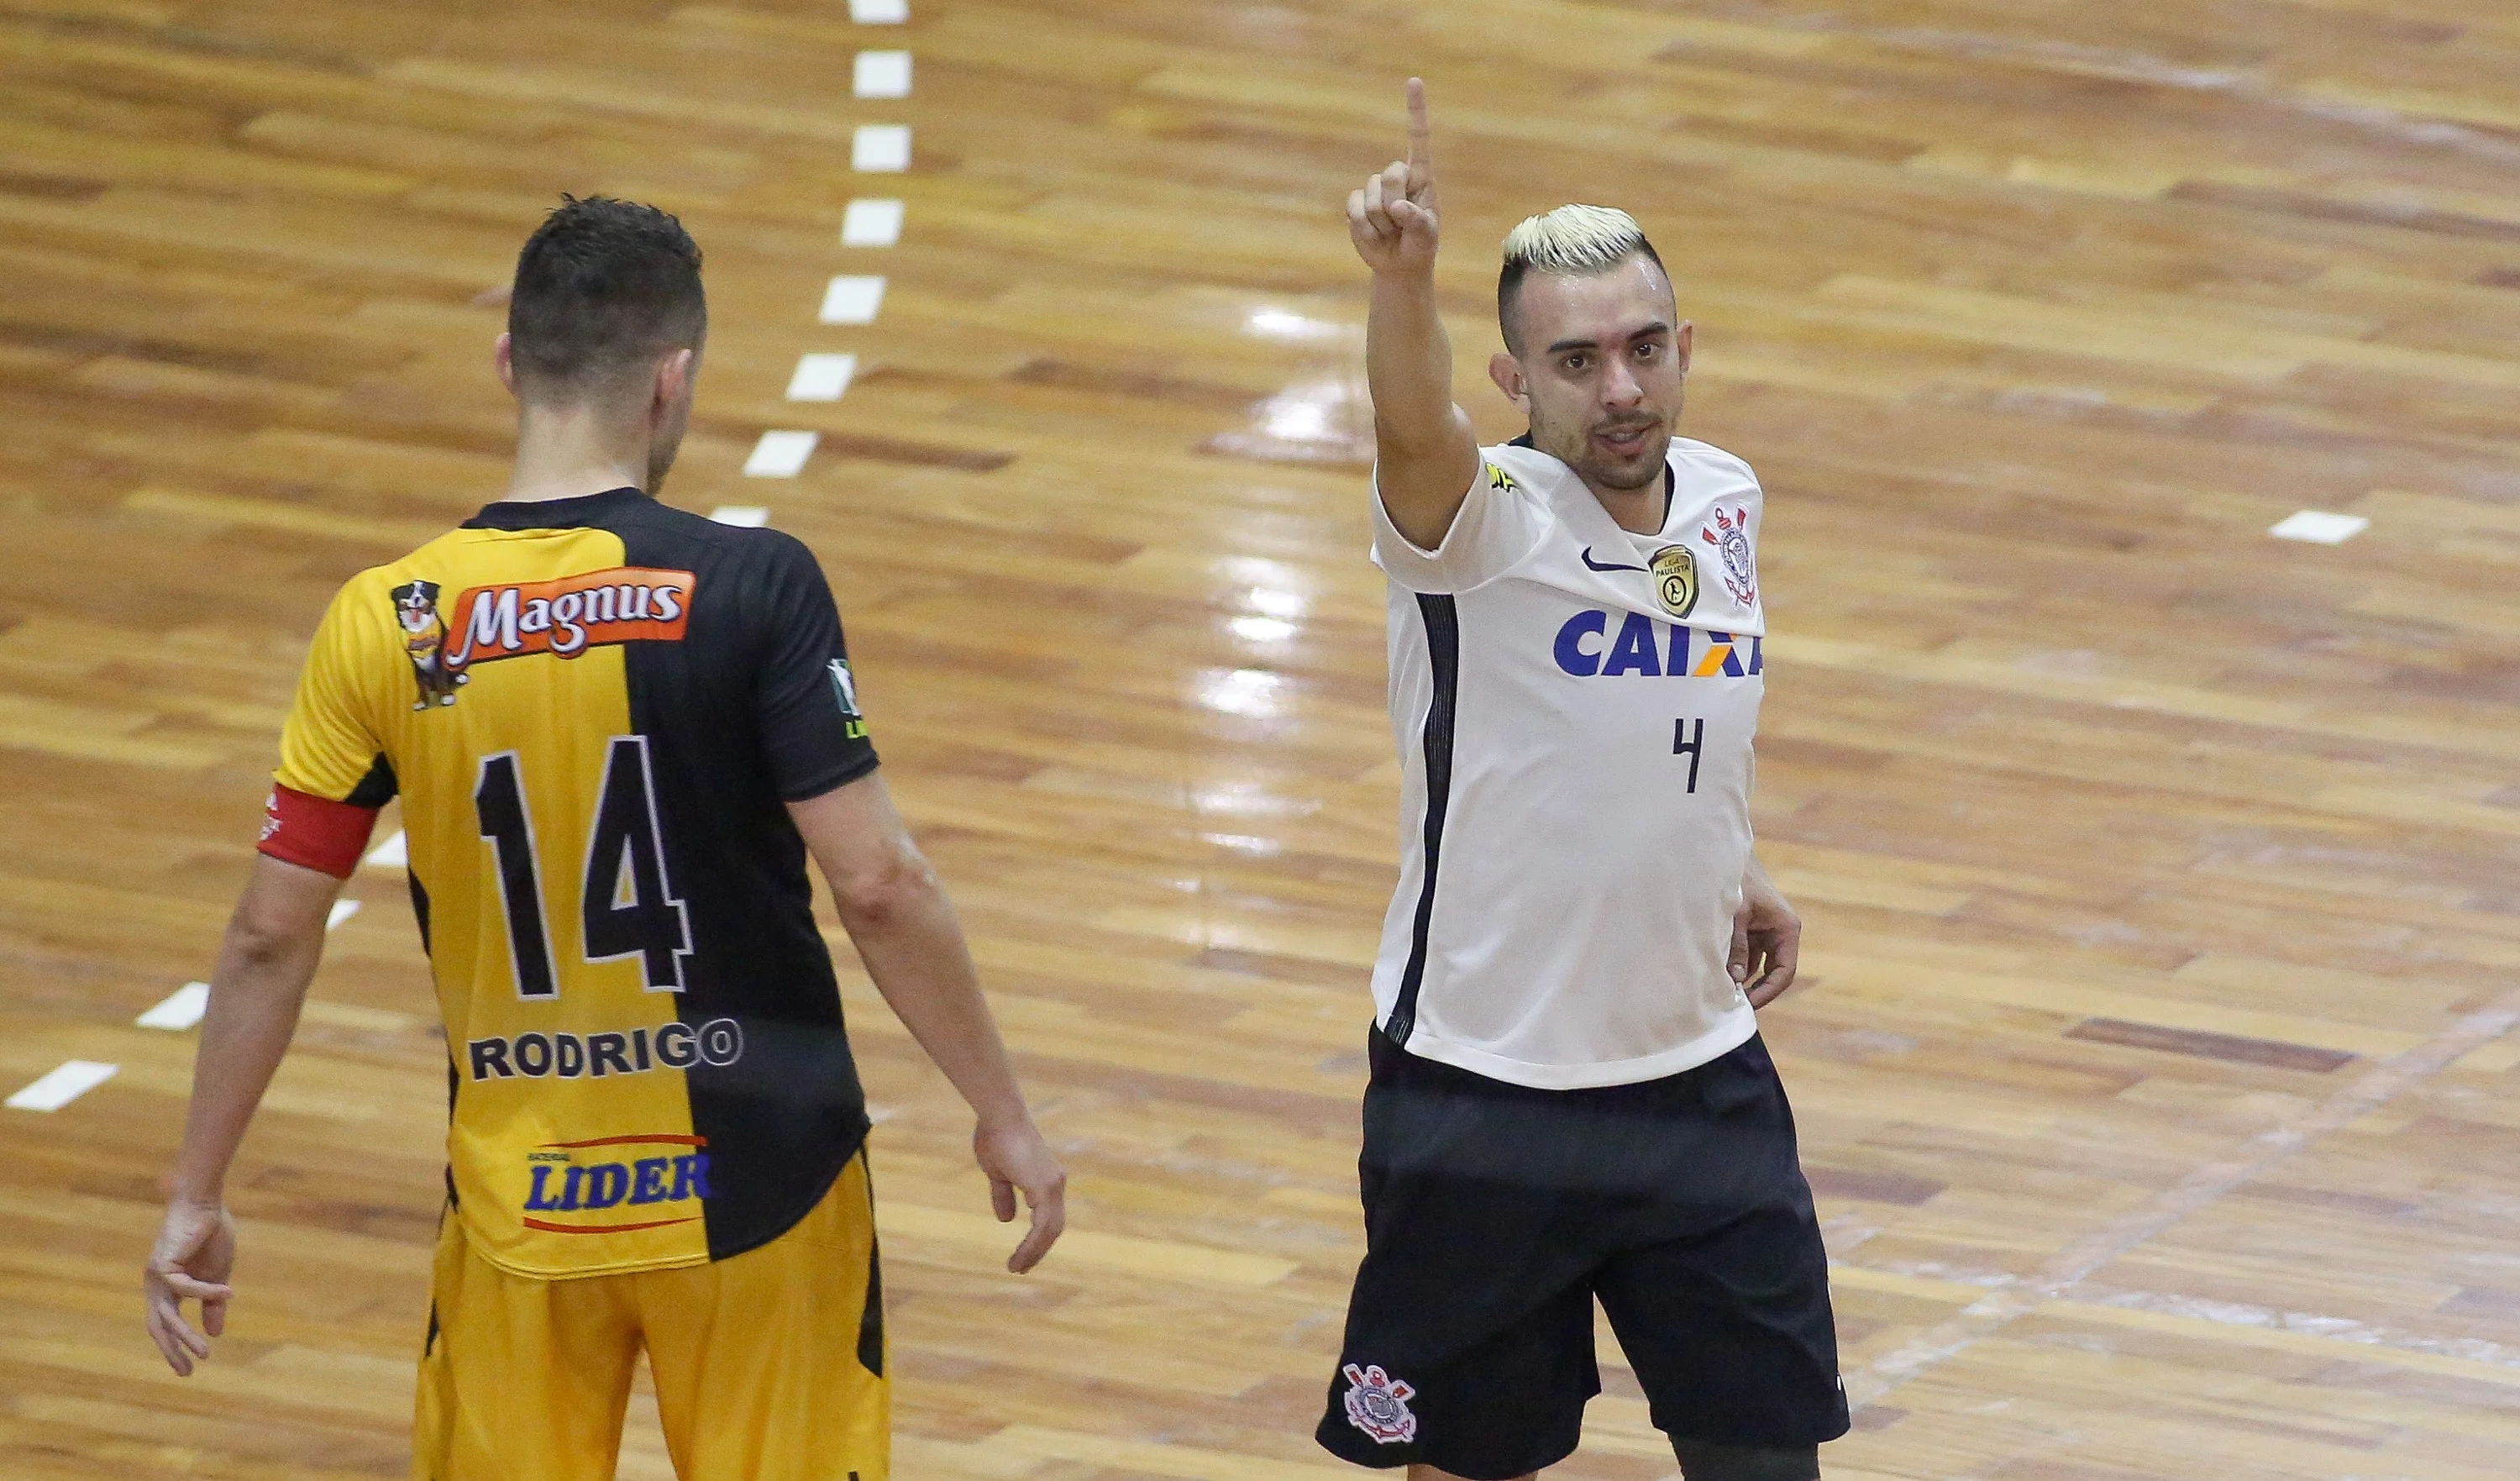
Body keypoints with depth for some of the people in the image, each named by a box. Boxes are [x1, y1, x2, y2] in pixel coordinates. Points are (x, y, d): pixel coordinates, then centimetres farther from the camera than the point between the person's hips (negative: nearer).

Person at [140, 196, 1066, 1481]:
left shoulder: (383, 627, -6)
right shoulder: (753, 589, -14)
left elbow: (270, 939, -3)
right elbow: (878, 888, -16)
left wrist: (195, 1202, 7)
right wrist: (1004, 1118, -4)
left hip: (521, 1192, 2)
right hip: (753, 1175, -2)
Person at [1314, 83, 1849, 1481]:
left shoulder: (1725, 501, 3)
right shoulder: (1485, 520, -16)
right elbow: (1413, 431, -42)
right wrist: (1402, 278, -61)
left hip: (1699, 1084, 5)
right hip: (1482, 1092, -5)